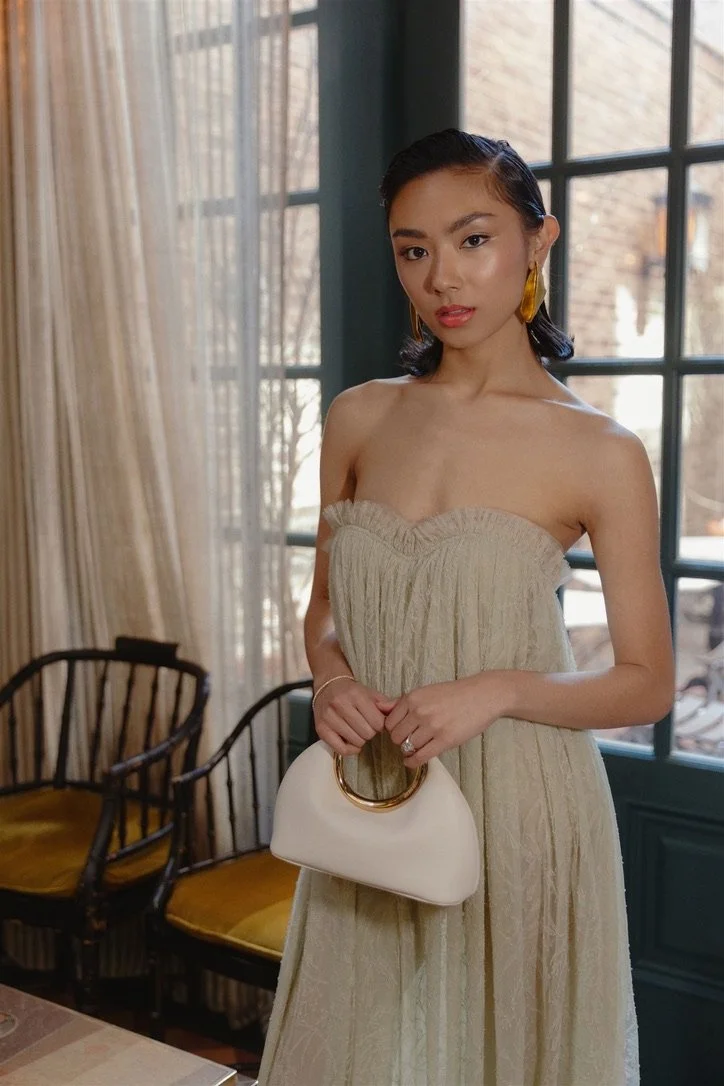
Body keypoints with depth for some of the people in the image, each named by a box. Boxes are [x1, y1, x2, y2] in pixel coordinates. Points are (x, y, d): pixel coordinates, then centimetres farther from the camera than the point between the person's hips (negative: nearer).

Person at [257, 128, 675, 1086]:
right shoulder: (359, 418, 2)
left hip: (521, 806, -3)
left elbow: (649, 685, -5)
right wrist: (330, 675, -9)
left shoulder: (601, 455, -10)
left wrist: (498, 689, -20)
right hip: (371, 802, 4)